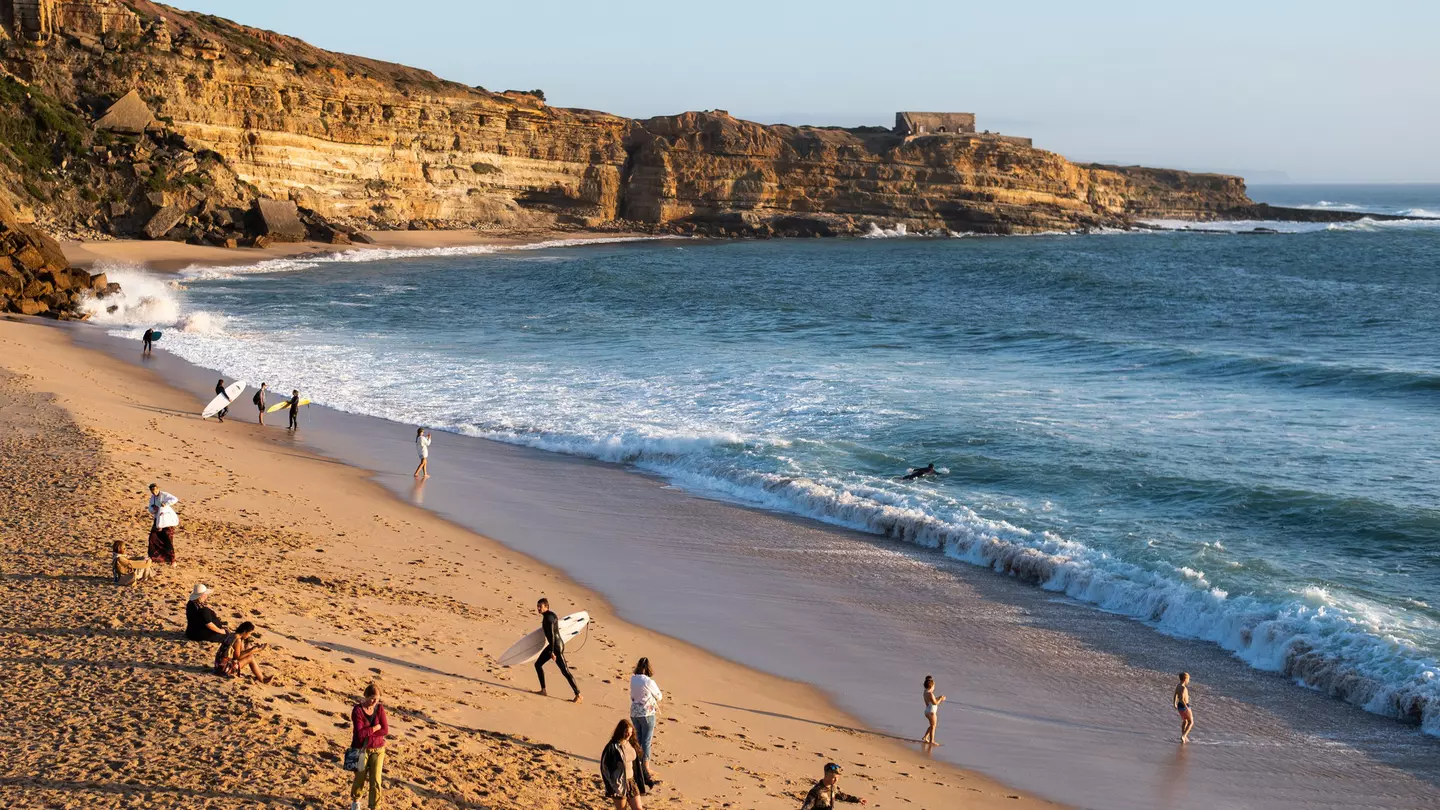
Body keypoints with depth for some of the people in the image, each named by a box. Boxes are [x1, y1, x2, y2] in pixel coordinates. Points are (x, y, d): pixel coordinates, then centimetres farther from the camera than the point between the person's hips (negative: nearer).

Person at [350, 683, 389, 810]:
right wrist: (376, 728, -14)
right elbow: (360, 733, -22)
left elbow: (385, 731, -10)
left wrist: (368, 733, -17)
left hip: (378, 749, 2)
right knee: (360, 778, 12)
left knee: (376, 780, -4)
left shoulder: (380, 708, -3)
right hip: (361, 749, -2)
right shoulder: (357, 710, -14)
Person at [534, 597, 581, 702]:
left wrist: (552, 652, -27)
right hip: (553, 645, 11)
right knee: (538, 664, 15)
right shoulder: (549, 614, 10)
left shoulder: (548, 617, -21)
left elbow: (551, 635, -25)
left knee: (565, 671, -9)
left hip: (556, 646, -11)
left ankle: (578, 695, -6)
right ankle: (543, 690, 19)